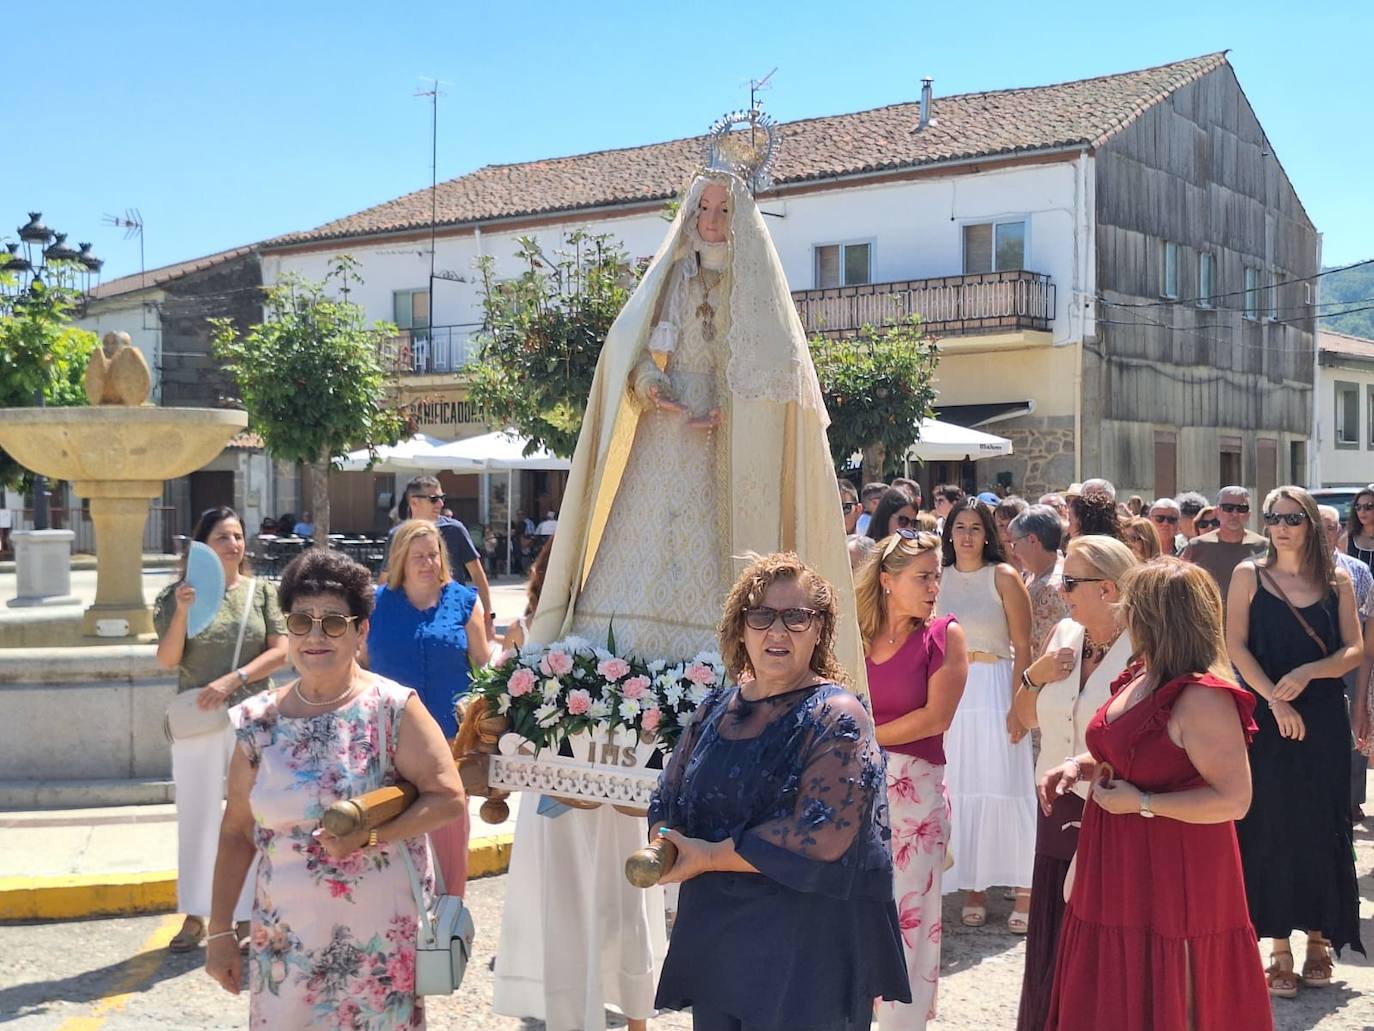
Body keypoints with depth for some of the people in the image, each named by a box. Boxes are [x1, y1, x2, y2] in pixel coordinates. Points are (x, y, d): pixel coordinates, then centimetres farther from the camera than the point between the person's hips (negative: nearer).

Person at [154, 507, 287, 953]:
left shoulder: (261, 593, 2)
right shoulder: (178, 595, 0)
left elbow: (281, 651, -3)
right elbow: (167, 660, -5)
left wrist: (233, 680, -14)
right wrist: (182, 612, -19)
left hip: (251, 717, 0)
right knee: (196, 817, 8)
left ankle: (247, 915, 15)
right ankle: (194, 916, 18)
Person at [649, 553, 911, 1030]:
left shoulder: (835, 719, -12)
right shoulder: (716, 709, 8)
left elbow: (821, 838, -23)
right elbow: (668, 801, 11)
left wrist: (709, 856, -18)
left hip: (808, 947, -6)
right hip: (714, 935, 6)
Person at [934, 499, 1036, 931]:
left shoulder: (1004, 577, -2)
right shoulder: (939, 578, 8)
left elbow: (1023, 648, -6)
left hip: (995, 691, -3)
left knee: (1005, 788, -4)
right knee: (959, 790, 6)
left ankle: (1024, 891, 4)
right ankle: (972, 888, 16)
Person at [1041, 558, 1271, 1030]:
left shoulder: (1202, 698, -22)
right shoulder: (1139, 679, 7)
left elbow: (1234, 799, -25)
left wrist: (1141, 804, -22)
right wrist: (1081, 765, 5)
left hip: (1174, 880, -9)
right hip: (1121, 868, 9)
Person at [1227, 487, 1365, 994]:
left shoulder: (1336, 580, 5)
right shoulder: (1250, 575, 1)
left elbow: (1354, 651, 1)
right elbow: (1236, 645, -5)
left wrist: (1307, 672, -16)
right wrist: (1274, 699, -15)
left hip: (1324, 719, 1)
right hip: (1268, 718, -1)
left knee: (1321, 827, 6)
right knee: (1271, 827, 0)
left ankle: (1319, 937, 21)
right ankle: (1280, 950, 7)